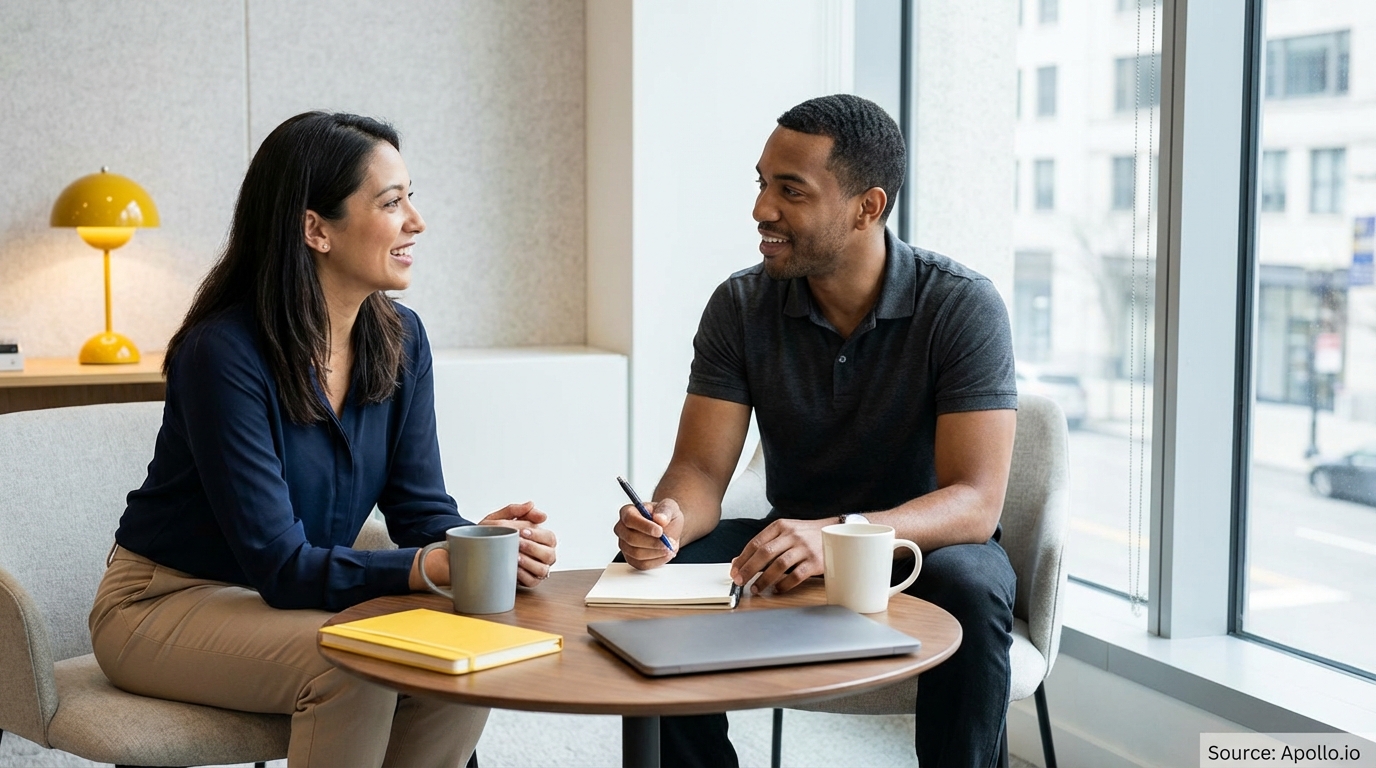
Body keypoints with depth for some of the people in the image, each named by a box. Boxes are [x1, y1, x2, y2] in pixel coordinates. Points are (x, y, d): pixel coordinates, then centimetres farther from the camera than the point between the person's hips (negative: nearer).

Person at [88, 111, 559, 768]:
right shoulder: (223, 352, -24)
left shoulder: (400, 339, -3)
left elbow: (420, 510, -4)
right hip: (167, 606, -6)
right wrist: (431, 567, -38)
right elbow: (279, 564, -26)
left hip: (286, 603, 6)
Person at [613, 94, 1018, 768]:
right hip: (793, 548, 3)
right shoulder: (740, 306, -7)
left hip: (927, 543, -3)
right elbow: (701, 470, -9)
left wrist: (838, 534, -43)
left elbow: (975, 504, -25)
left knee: (968, 589, -36)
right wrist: (668, 517, -34)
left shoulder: (962, 307, -18)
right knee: (657, 575, -21)